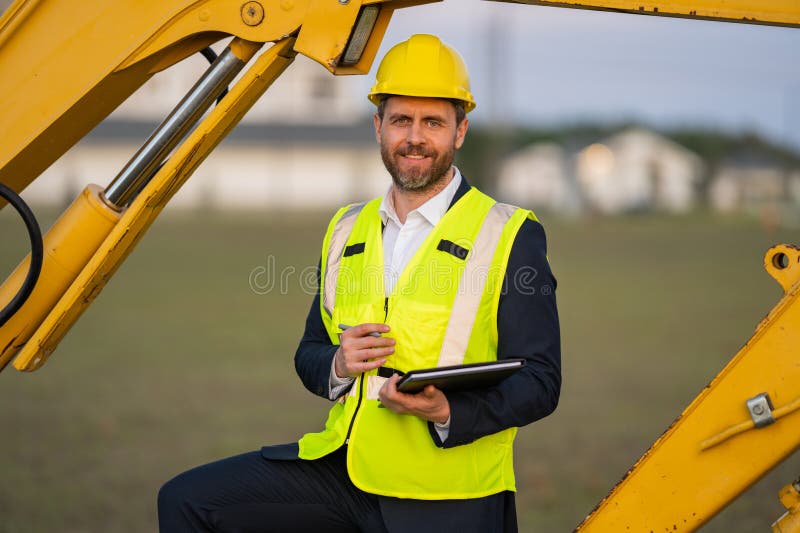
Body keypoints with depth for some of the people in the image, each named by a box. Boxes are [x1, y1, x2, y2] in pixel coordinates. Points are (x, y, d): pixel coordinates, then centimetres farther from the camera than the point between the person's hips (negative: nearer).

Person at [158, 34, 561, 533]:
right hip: (343, 468, 5)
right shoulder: (347, 230, 14)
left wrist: (447, 411, -25)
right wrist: (337, 364, -5)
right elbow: (310, 354, 20)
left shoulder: (510, 236, -3)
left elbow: (540, 382, -7)